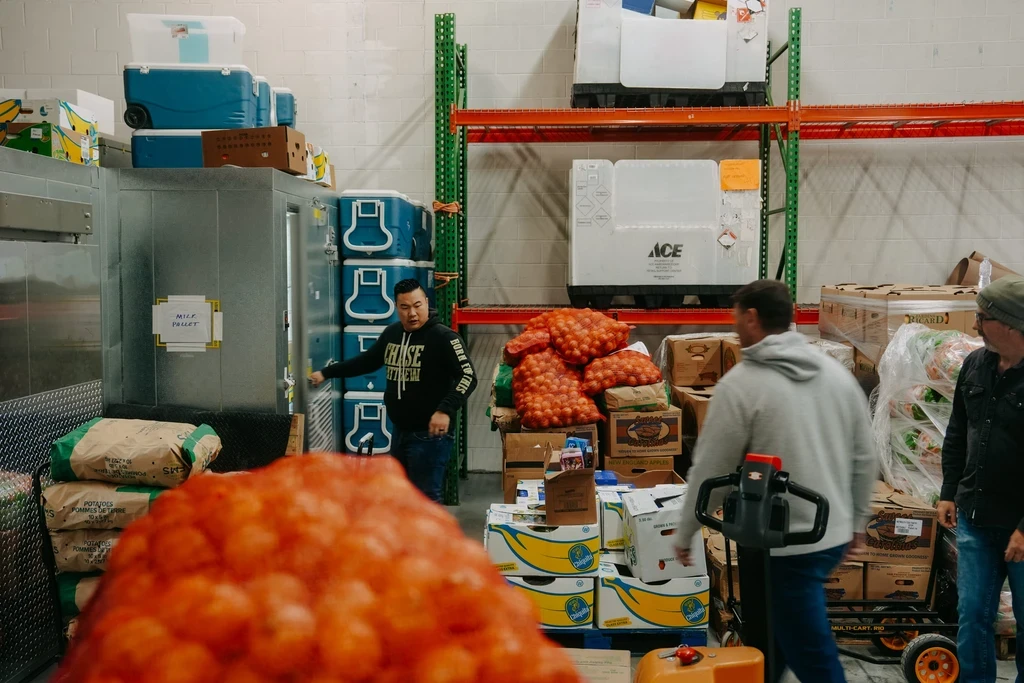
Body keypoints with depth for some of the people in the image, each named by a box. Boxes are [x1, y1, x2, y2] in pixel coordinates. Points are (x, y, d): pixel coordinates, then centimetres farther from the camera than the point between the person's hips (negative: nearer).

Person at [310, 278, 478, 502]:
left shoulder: (443, 337, -14)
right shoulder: (391, 333, 8)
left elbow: (468, 376, -21)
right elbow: (366, 361, 22)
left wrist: (445, 410, -34)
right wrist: (326, 373, 22)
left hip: (430, 435, -8)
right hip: (399, 432, 8)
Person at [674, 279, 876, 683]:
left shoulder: (741, 384, -15)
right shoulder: (838, 373, 4)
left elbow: (711, 470, -11)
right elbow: (864, 459, 9)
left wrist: (685, 534, 2)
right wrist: (856, 522, 21)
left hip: (784, 544, -7)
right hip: (833, 535, 7)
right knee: (773, 629, 24)